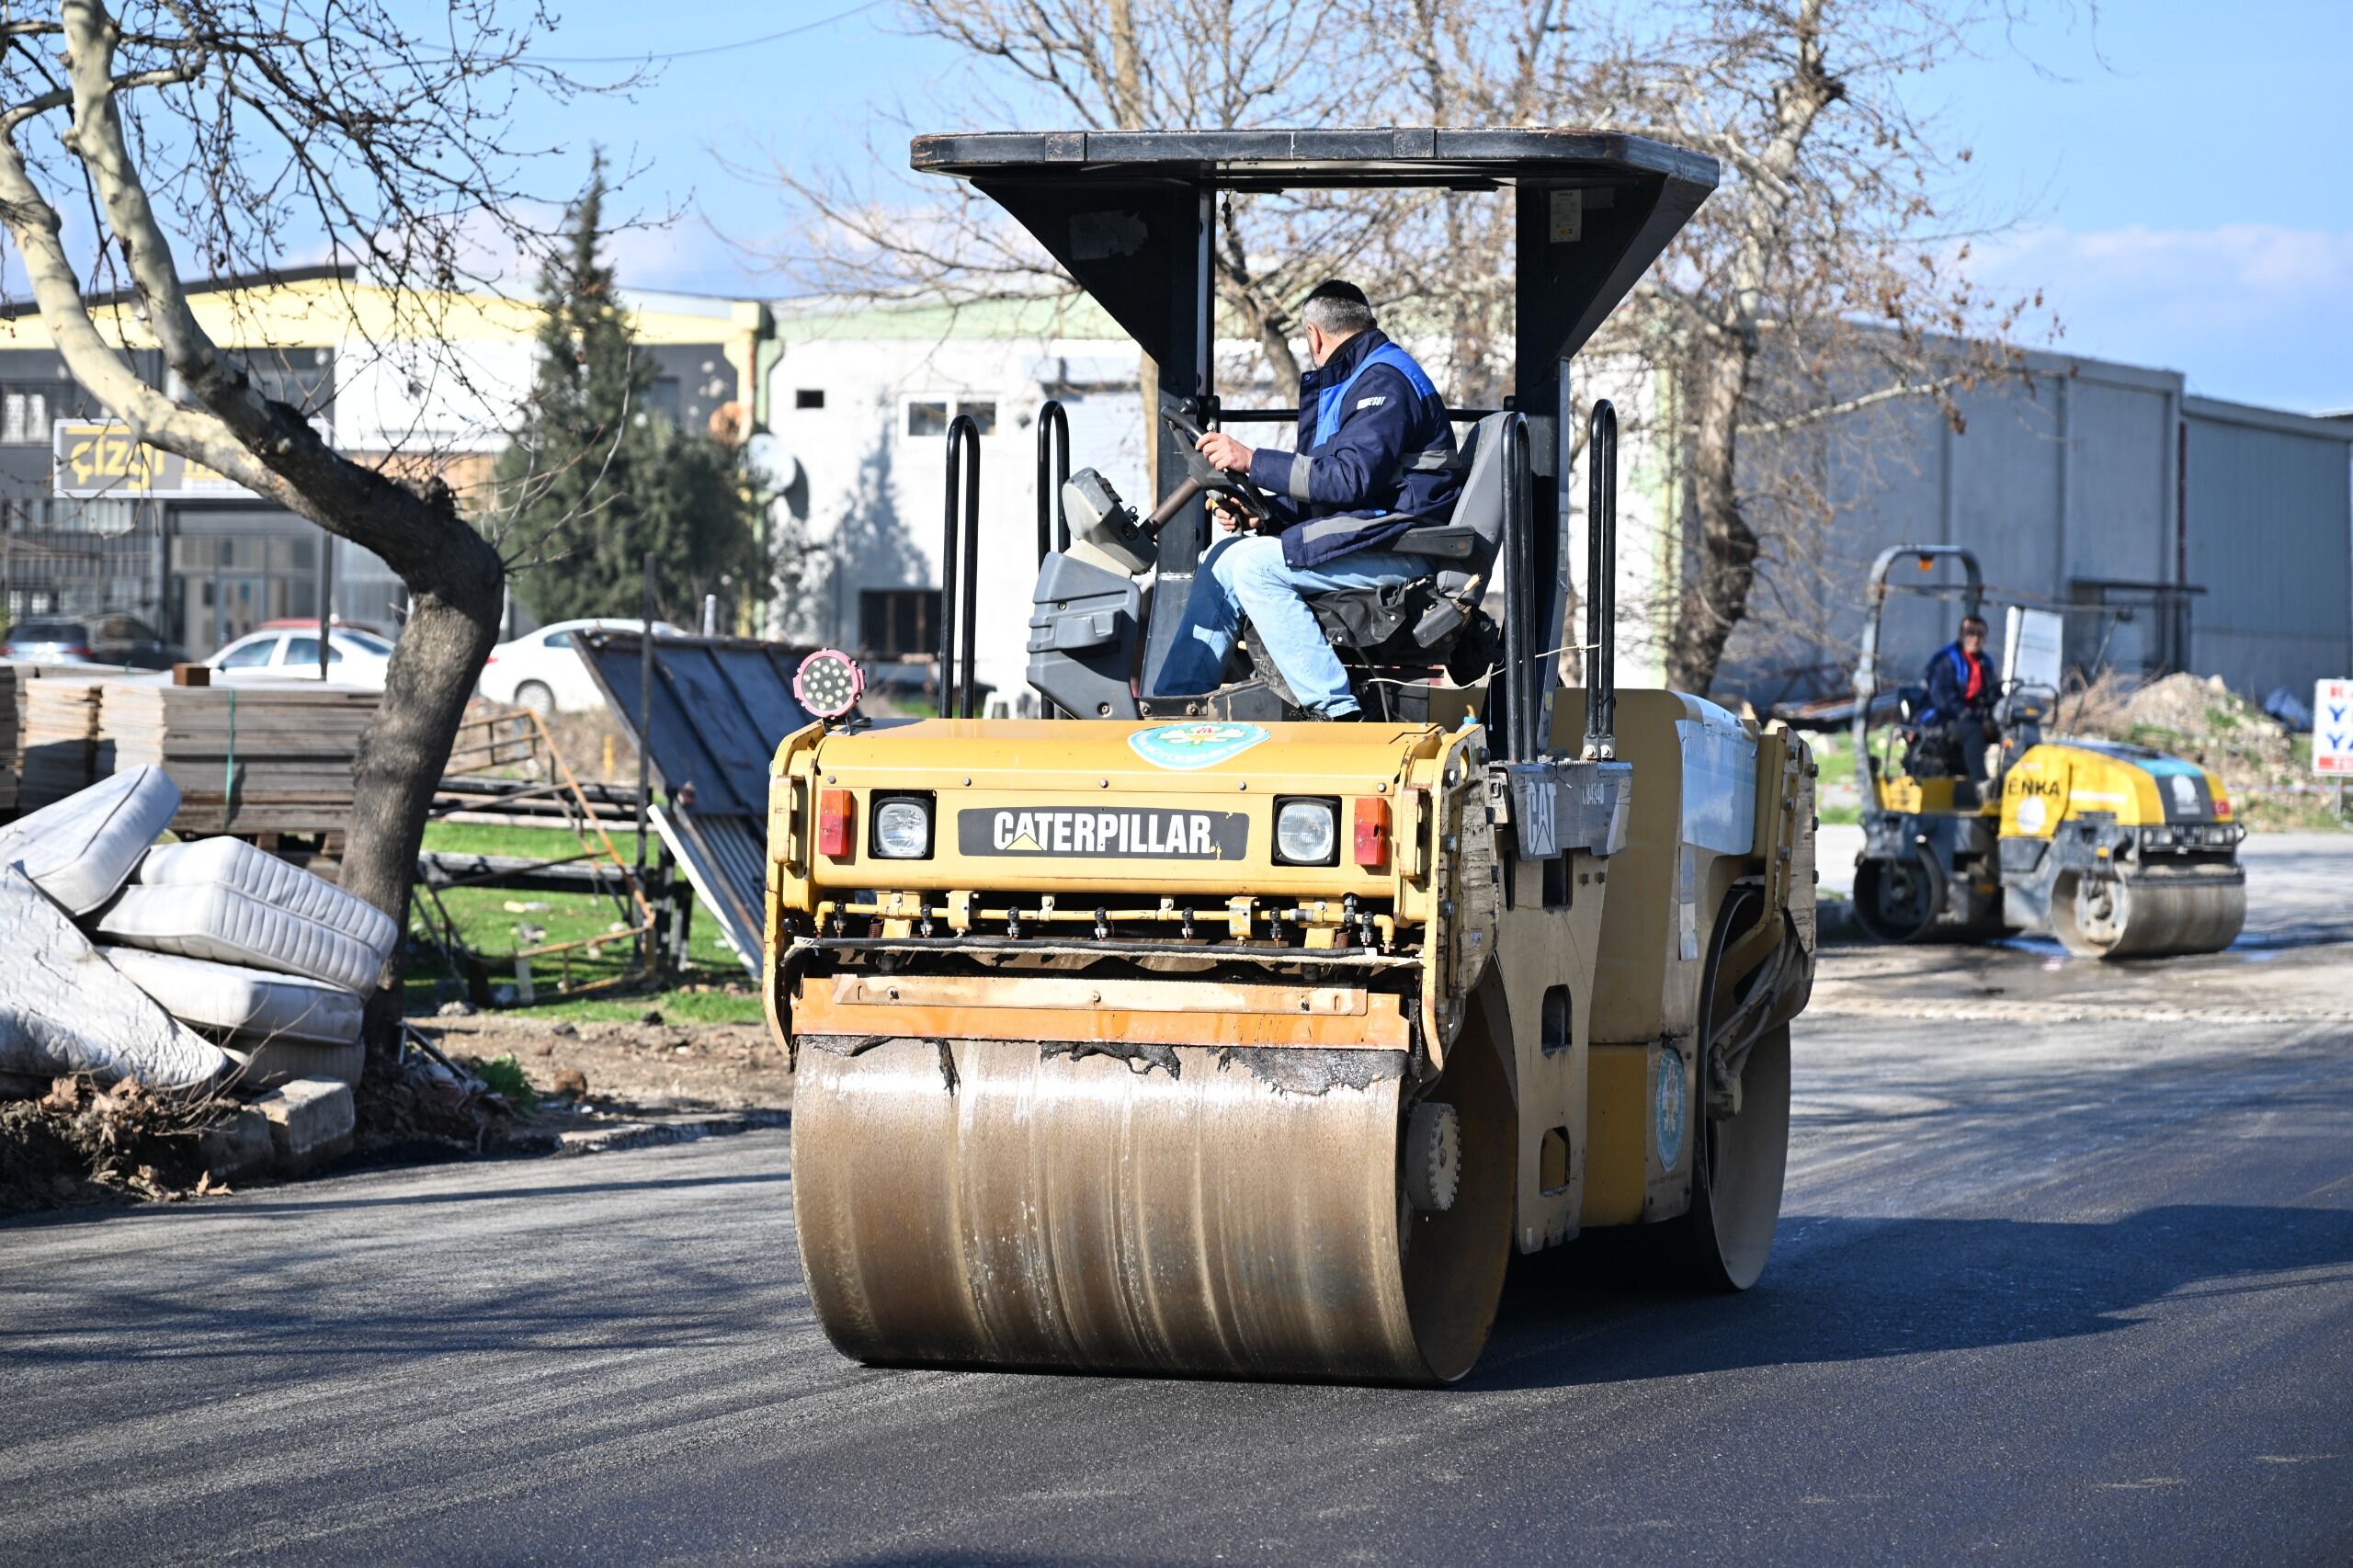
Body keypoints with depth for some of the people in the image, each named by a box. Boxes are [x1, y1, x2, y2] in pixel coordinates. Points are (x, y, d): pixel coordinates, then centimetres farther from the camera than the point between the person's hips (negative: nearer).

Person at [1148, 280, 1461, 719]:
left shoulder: (1385, 382, -12)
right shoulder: (1349, 382, 23)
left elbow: (1352, 478, -23)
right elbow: (1324, 490, 21)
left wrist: (1253, 461, -20)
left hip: (1398, 544, -11)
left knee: (1253, 564, -23)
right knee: (1227, 555, 5)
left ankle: (1337, 712, -27)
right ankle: (1171, 703, 1)